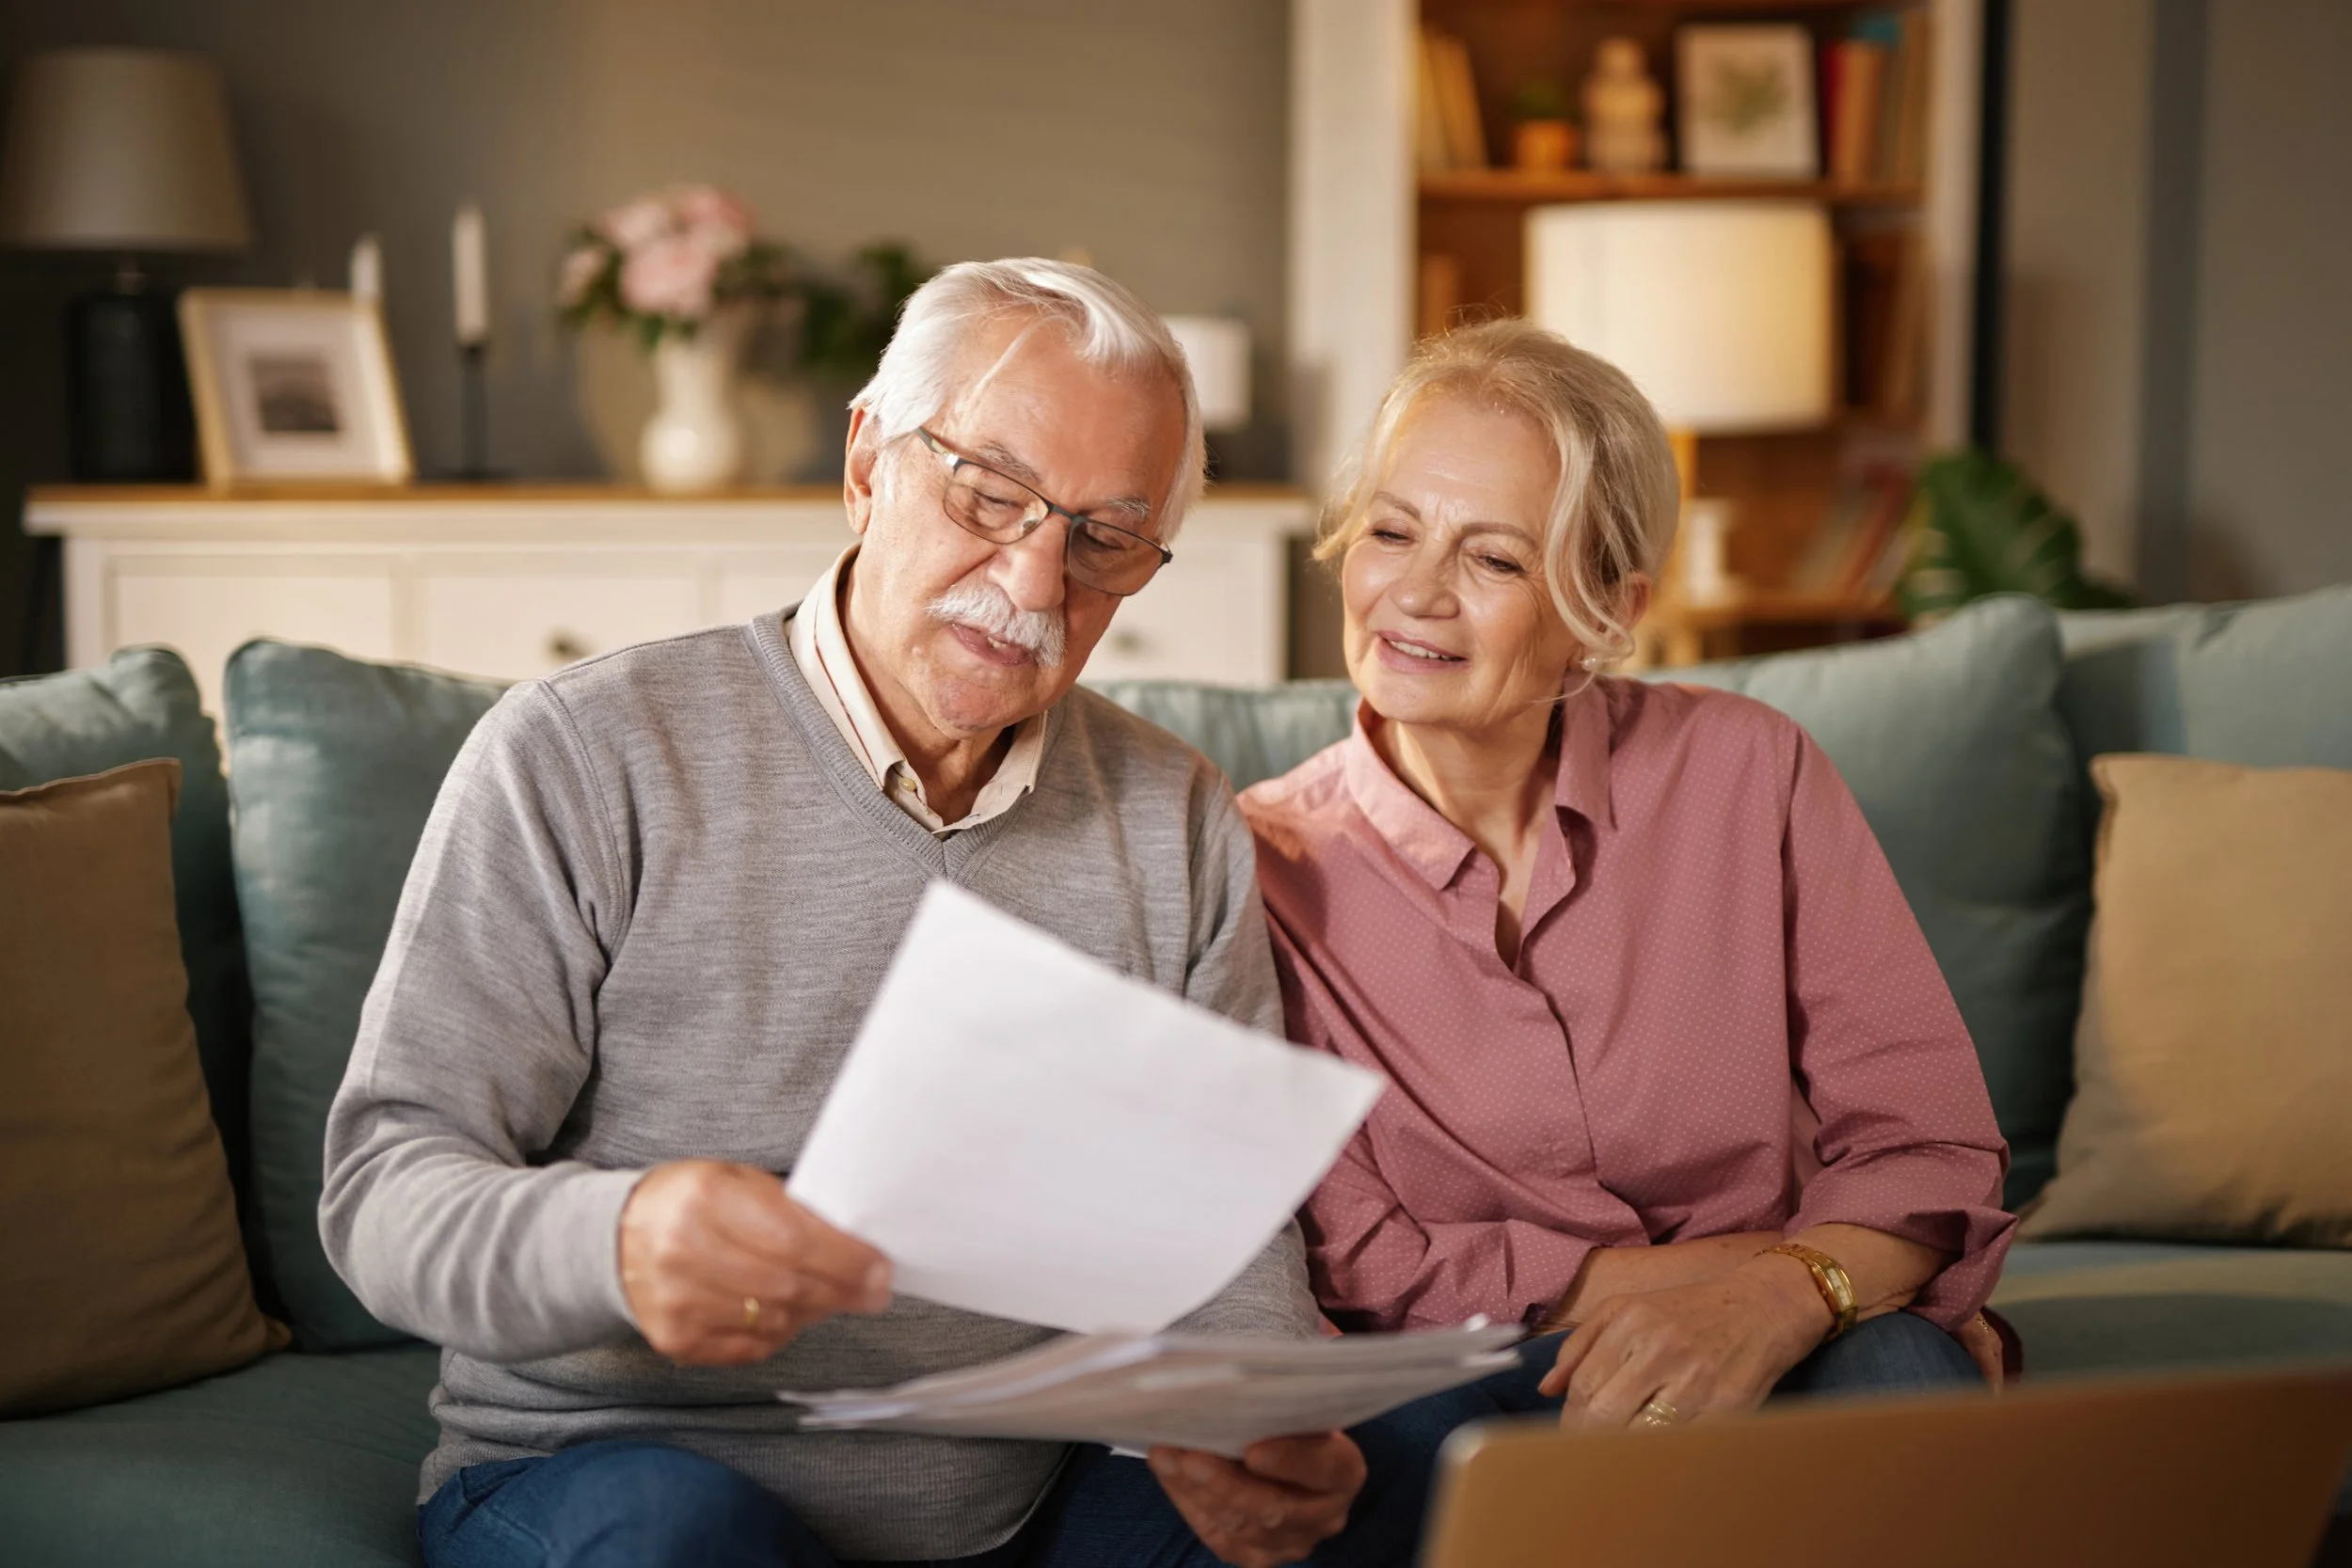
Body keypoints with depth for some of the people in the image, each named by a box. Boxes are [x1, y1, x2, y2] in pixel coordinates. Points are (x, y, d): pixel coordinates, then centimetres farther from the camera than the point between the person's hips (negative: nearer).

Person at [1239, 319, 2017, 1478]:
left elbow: (1930, 1144, -3)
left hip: (1765, 1368, -1)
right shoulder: (1263, 869, -3)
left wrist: (1778, 1295, -26)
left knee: (1894, 1373, -34)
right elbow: (1351, 1269, -9)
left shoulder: (1748, 775, 0)